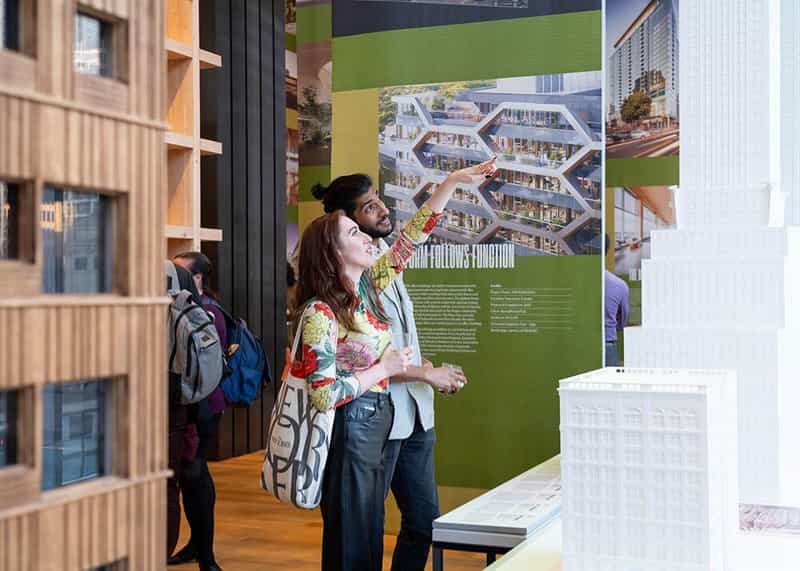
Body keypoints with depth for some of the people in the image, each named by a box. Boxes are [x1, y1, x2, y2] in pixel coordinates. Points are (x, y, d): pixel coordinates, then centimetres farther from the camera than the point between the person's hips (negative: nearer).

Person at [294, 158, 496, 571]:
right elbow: (324, 396, -22)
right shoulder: (320, 313, -19)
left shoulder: (368, 287, 3)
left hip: (377, 428, 8)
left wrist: (453, 182, 4)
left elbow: (411, 237, 7)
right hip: (349, 433, -8)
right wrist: (384, 369, -14)